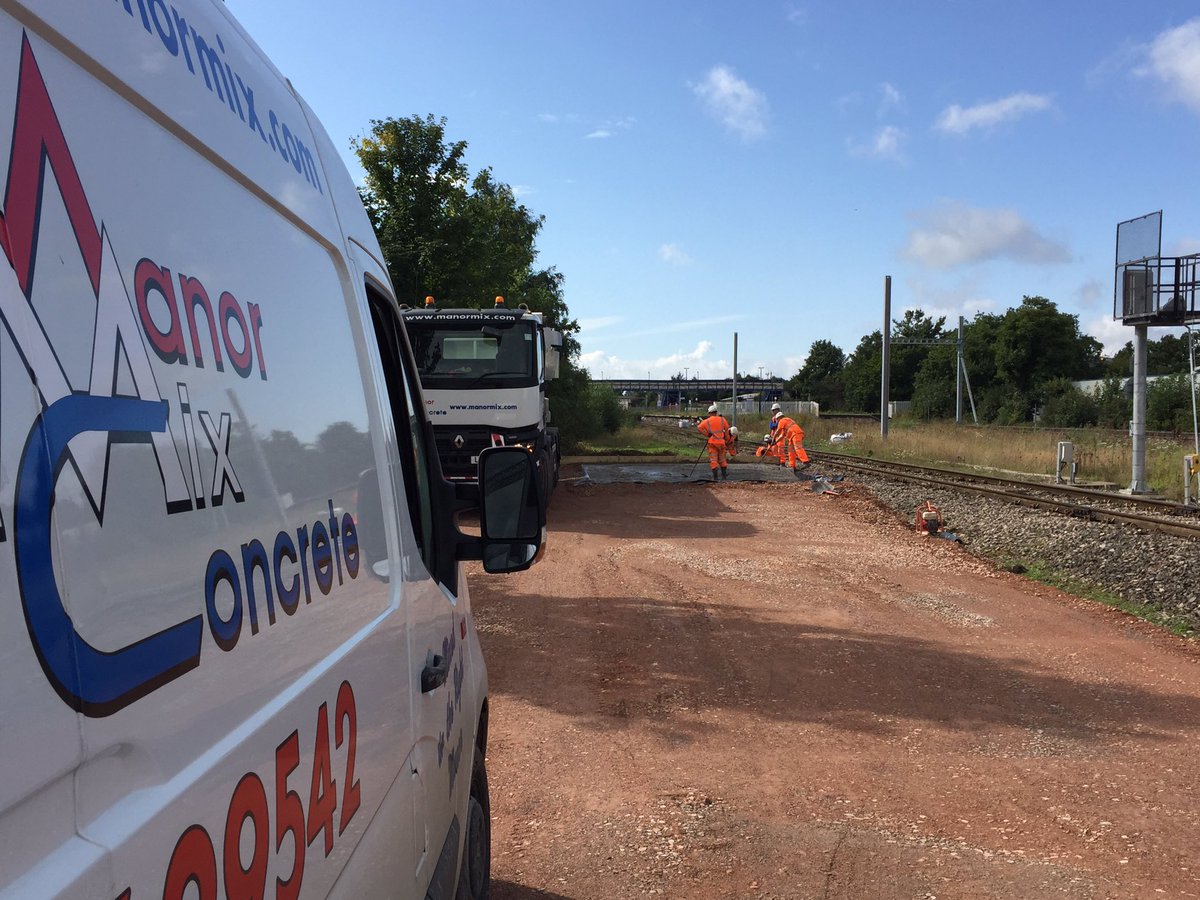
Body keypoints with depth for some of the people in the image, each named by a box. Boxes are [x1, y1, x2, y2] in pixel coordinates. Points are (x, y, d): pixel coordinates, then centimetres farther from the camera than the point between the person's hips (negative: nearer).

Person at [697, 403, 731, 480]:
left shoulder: (707, 421, 0)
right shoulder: (722, 420, 4)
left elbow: (700, 427, -8)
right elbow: (727, 429, 8)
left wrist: (707, 434, 1)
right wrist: (727, 440, 18)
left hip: (712, 442, -2)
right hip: (721, 442, 2)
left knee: (713, 459, 0)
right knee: (722, 459, 16)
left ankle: (715, 477, -4)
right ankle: (724, 475, 25)